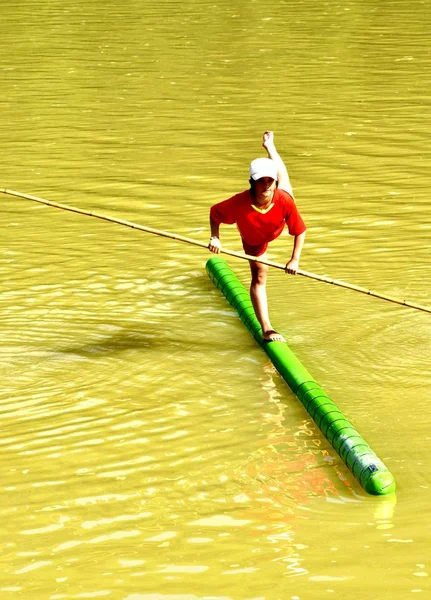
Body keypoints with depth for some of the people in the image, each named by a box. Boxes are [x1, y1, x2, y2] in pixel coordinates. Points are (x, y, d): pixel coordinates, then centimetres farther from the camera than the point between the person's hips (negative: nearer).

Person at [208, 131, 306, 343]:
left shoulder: (284, 200, -45)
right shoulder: (239, 203, -47)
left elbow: (300, 231, -32)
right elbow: (214, 213, -26)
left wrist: (295, 259, -36)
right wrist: (215, 238, -38)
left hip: (276, 229, 2)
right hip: (254, 239, -2)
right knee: (259, 279, 1)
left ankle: (269, 145, 63)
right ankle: (266, 330, 6)